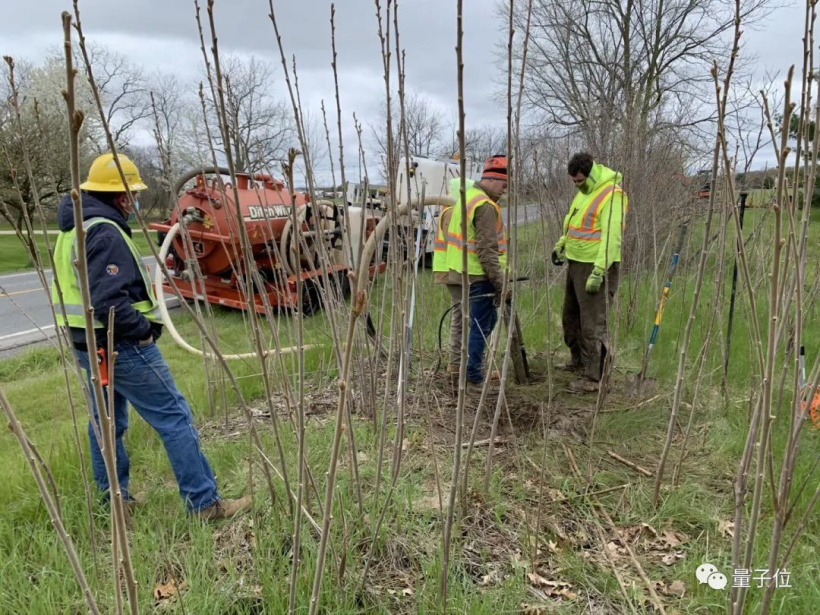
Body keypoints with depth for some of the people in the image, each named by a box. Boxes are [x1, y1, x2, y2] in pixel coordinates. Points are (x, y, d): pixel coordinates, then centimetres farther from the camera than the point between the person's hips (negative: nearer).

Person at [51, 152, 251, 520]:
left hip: (88, 345, 11)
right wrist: (144, 329, -16)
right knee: (174, 417, -6)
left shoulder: (72, 230, 13)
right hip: (121, 346, -10)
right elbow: (109, 301, -28)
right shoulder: (105, 232, -20)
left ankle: (113, 498, 31)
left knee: (106, 422, 18)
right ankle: (204, 502, -1)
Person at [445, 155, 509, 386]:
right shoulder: (486, 206, -18)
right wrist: (500, 282, -18)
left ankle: (470, 365, 30)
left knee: (489, 319, 21)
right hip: (479, 277, -10)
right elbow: (487, 251, -23)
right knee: (481, 326, 1)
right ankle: (473, 375, 10)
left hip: (463, 272, 10)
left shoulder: (468, 197, 14)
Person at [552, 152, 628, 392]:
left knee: (592, 324, -6)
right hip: (576, 263, 10)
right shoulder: (585, 192, 14)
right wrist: (562, 244, 15)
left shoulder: (611, 195, -16)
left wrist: (598, 272, -28)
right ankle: (578, 360, 39)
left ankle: (593, 378, 2)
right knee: (570, 316, 20)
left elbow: (611, 237, -24)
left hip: (595, 267, -10)